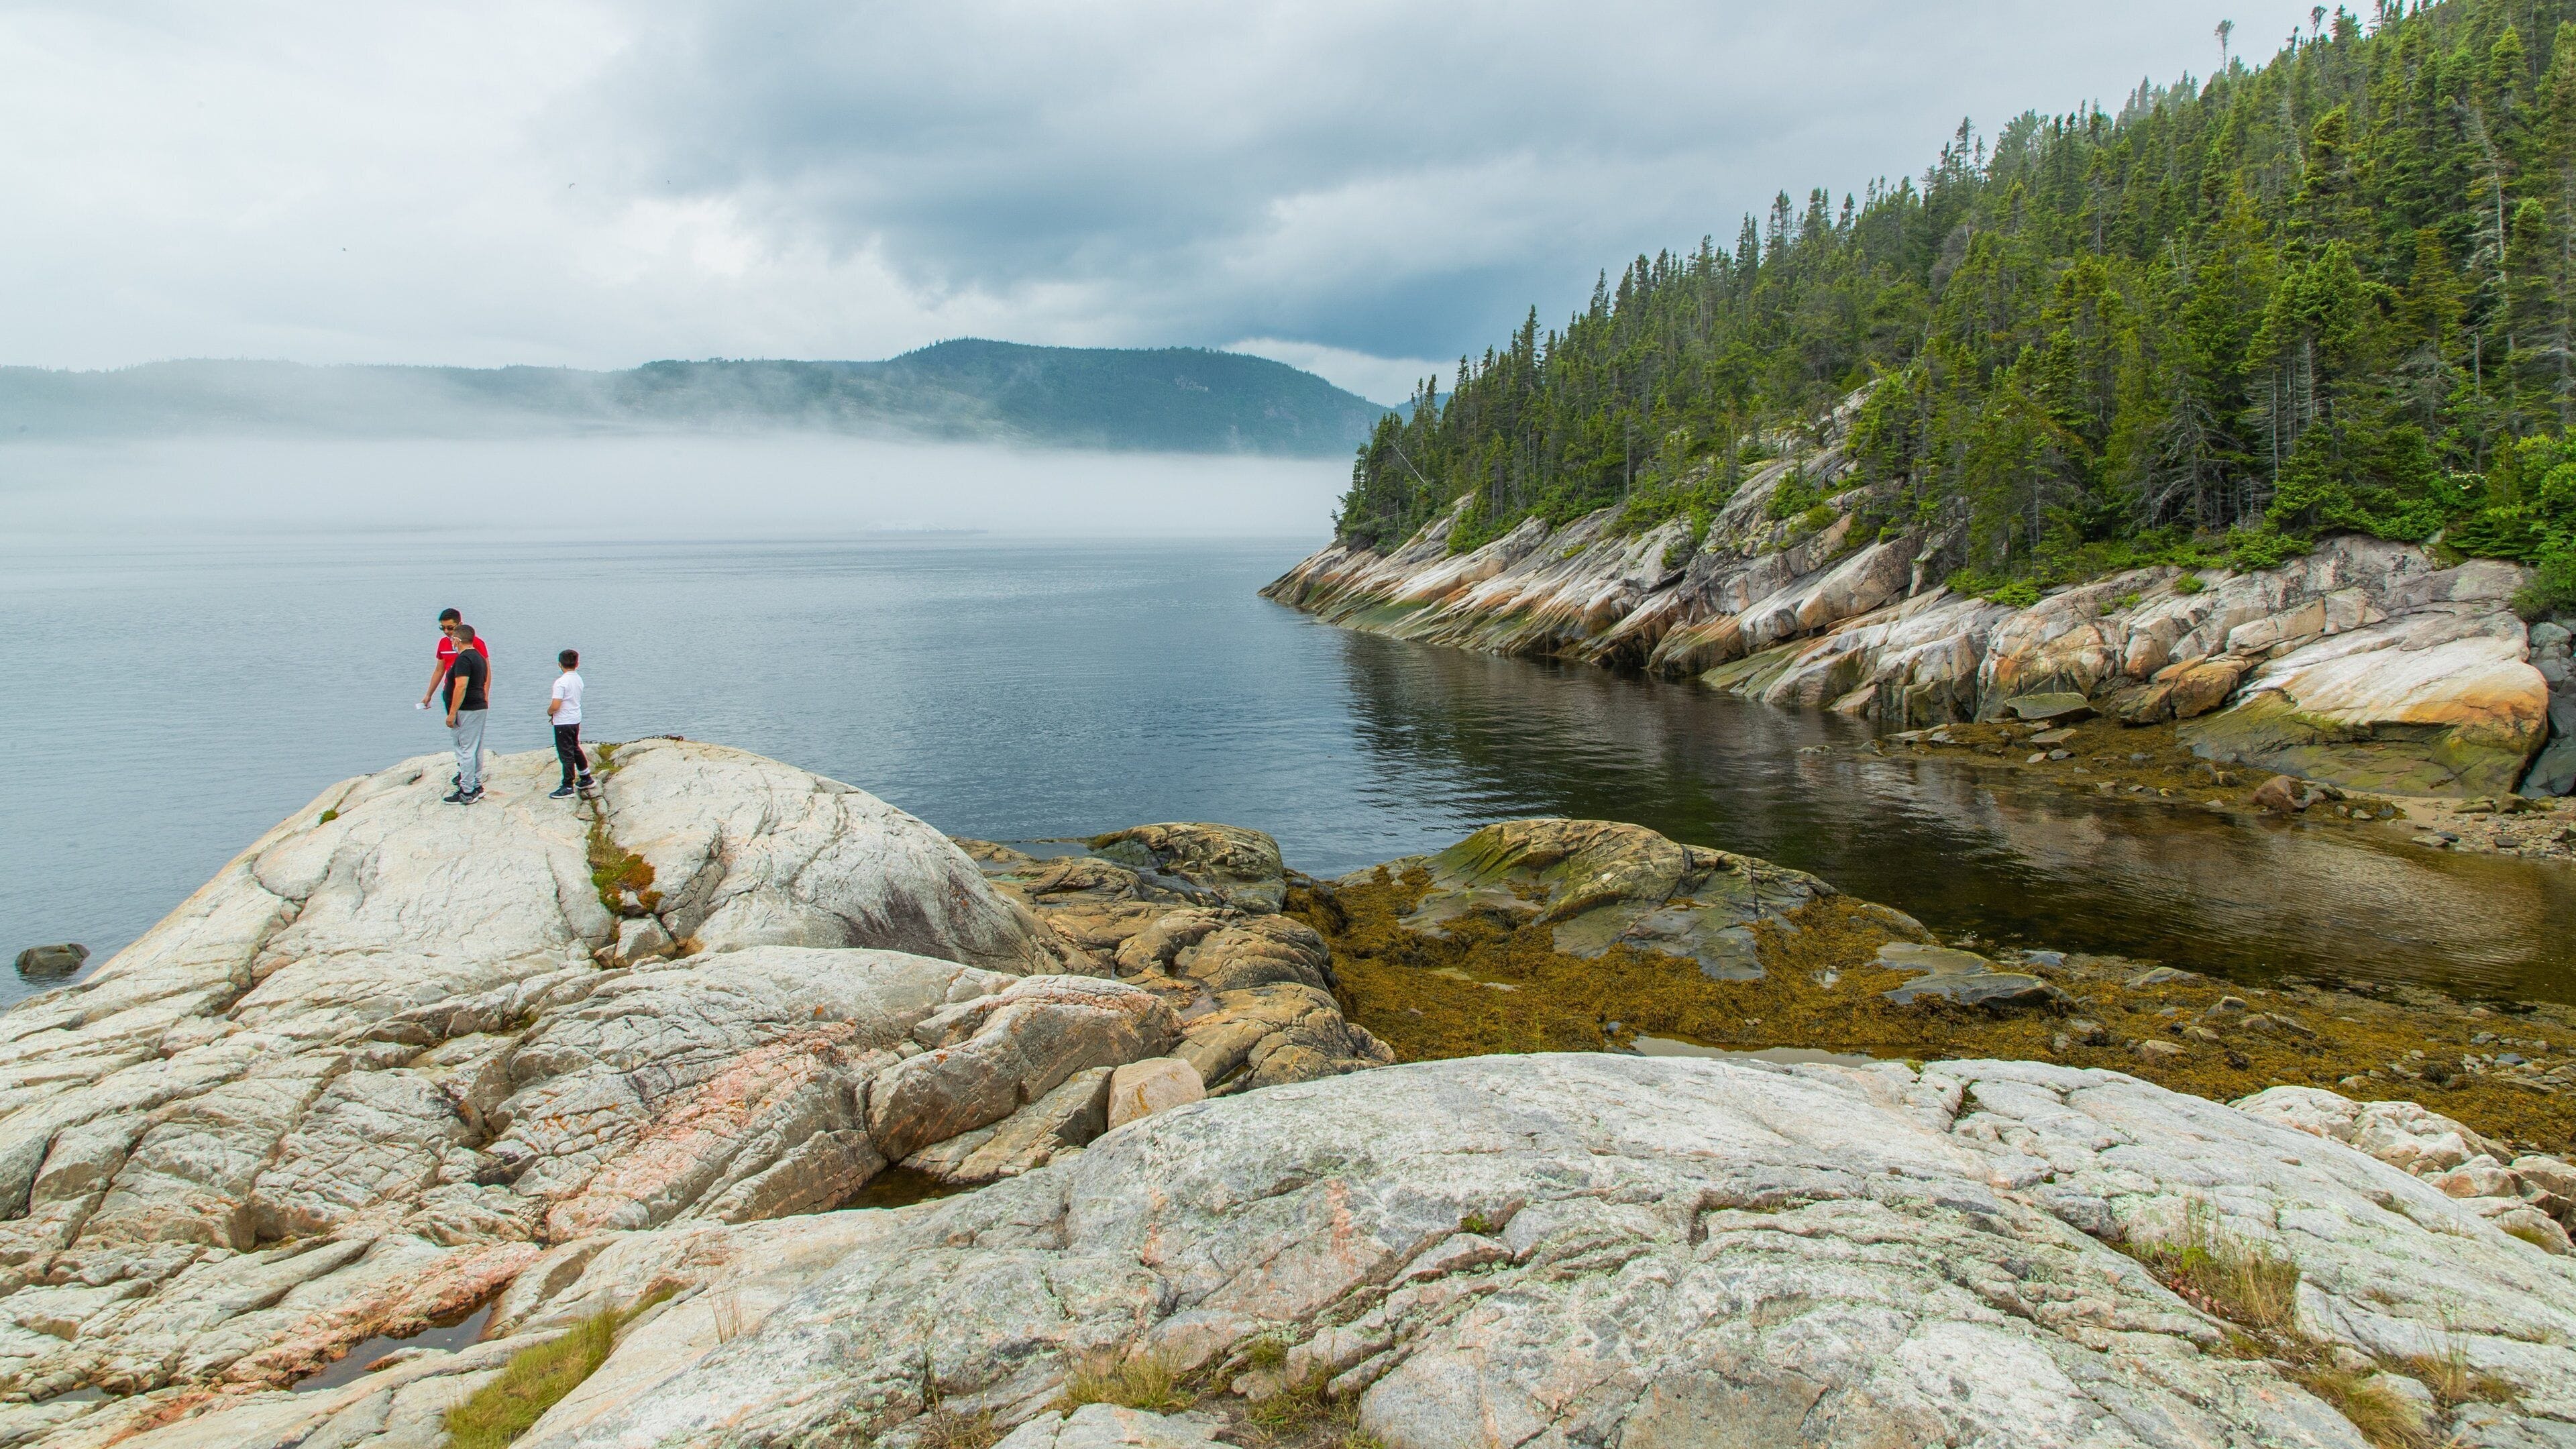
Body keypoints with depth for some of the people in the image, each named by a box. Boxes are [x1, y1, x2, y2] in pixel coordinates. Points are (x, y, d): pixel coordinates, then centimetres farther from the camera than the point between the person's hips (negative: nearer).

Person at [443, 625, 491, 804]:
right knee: (476, 749, 15)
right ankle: (477, 786, 22)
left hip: (467, 709, -10)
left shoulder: (463, 659, -16)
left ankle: (467, 792, -4)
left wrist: (452, 713, -22)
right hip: (480, 707, 10)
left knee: (466, 750, -6)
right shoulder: (479, 657, 14)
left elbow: (461, 687, -23)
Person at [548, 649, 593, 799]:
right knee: (576, 749, 22)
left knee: (566, 754, -2)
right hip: (576, 720, 8)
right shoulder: (578, 679, 5)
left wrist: (549, 712, -3)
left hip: (563, 723, -8)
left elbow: (555, 706, -24)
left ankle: (567, 787, 2)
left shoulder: (561, 682, -19)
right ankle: (586, 778, 32)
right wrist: (556, 713, 12)